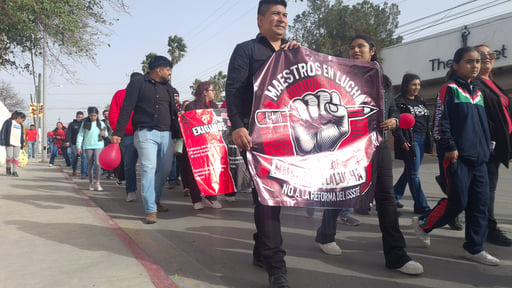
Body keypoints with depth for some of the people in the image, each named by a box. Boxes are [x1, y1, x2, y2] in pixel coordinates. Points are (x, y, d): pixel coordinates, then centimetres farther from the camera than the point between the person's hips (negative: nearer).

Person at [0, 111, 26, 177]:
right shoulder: (8, 122, 1)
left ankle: (14, 171, 5)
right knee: (9, 156, -8)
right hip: (9, 143, -5)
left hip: (17, 144, 5)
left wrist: (22, 144, 19)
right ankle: (8, 167, 17)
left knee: (16, 157, 1)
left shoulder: (21, 125, 19)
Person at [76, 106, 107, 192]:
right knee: (90, 165, 7)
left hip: (98, 145, 0)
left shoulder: (101, 123, 8)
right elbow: (80, 135, 5)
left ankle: (97, 183, -13)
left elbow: (106, 133, 17)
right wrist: (79, 146, -1)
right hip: (88, 146, 1)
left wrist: (104, 134, -7)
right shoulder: (85, 123, 4)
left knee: (97, 163, -14)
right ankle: (91, 183, 18)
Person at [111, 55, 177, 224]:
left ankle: (155, 201, 27)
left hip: (166, 134, 6)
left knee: (165, 170, 7)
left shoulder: (167, 87, 19)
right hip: (146, 133, -6)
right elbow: (126, 108, -6)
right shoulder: (138, 83, 0)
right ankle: (150, 210, -10)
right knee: (148, 169, -13)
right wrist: (118, 133, -12)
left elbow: (173, 109, 24)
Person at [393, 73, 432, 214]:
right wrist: (402, 141, -21)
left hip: (422, 139, 8)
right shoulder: (399, 102, -7)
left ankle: (395, 196, 28)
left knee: (409, 171, 13)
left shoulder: (420, 101, 16)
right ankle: (421, 206, 2)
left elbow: (427, 119, 22)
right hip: (409, 141, -8)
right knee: (414, 174, -3)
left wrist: (428, 136, 12)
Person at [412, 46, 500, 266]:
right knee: (458, 201, -6)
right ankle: (423, 224, 16)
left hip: (478, 157, 8)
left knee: (480, 202, 5)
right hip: (456, 156, -7)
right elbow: (440, 122, -11)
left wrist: (486, 149, 17)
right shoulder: (449, 90, -5)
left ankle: (474, 248, 15)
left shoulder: (478, 93, 18)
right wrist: (449, 148, -16)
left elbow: (483, 125, 24)